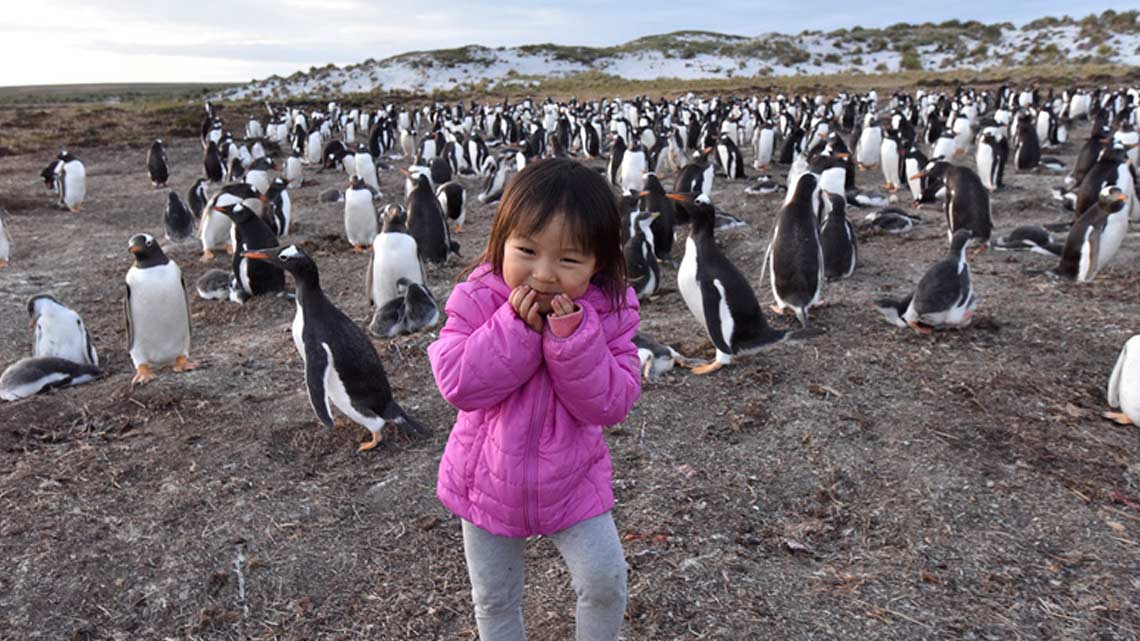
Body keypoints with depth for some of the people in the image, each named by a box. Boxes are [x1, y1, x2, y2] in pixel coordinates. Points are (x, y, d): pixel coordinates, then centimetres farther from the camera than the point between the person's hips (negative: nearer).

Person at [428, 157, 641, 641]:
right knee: (494, 601, 17)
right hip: (490, 481, 1)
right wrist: (516, 328, -33)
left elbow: (611, 402, -21)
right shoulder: (479, 300, -17)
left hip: (571, 480, 0)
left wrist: (572, 337, -34)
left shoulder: (608, 311, -16)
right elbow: (458, 384, -25)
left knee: (605, 580, -2)